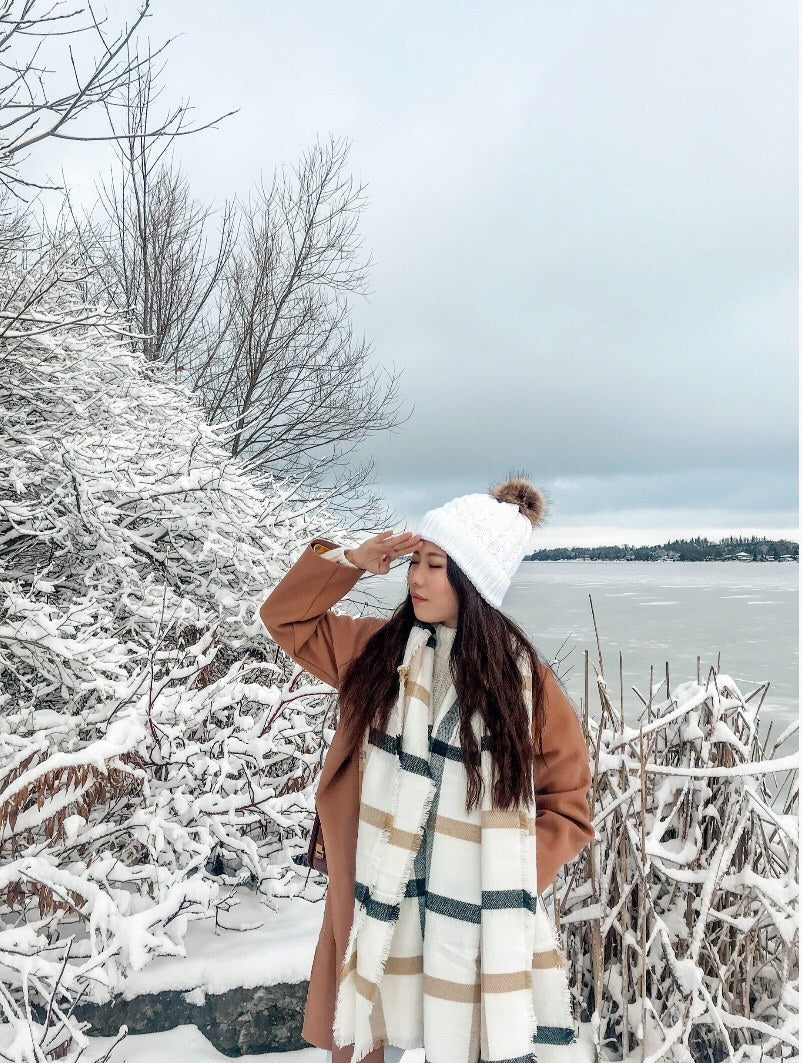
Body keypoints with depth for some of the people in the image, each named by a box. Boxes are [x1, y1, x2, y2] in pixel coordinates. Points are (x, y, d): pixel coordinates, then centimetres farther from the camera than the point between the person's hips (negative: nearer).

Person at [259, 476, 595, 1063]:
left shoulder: (523, 678, -10)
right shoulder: (379, 646, -2)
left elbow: (567, 805, -3)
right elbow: (286, 616, 6)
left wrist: (512, 882, -13)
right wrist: (351, 560, -8)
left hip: (469, 914, -2)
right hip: (374, 902, 3)